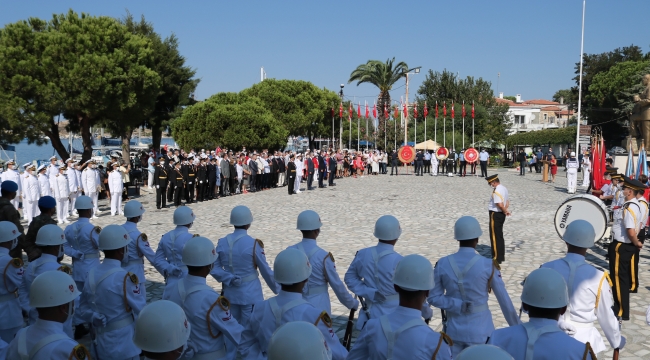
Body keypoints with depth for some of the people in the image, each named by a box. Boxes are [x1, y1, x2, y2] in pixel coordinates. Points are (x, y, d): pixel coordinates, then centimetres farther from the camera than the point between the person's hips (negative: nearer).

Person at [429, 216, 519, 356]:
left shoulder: (442, 264, -7)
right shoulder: (488, 265, -13)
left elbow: (434, 298, -5)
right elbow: (504, 300, -5)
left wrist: (459, 306, -10)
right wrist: (517, 328, 6)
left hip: (453, 330, 2)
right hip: (479, 331, -2)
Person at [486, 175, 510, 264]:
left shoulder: (496, 191, -22)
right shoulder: (504, 188, 10)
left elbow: (500, 204, -28)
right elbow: (507, 201, 16)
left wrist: (505, 211, -12)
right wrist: (505, 209, 3)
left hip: (495, 215, -10)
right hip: (501, 214, 10)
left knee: (495, 237, 0)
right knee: (500, 236, 18)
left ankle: (497, 258, 6)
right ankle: (501, 256, 28)